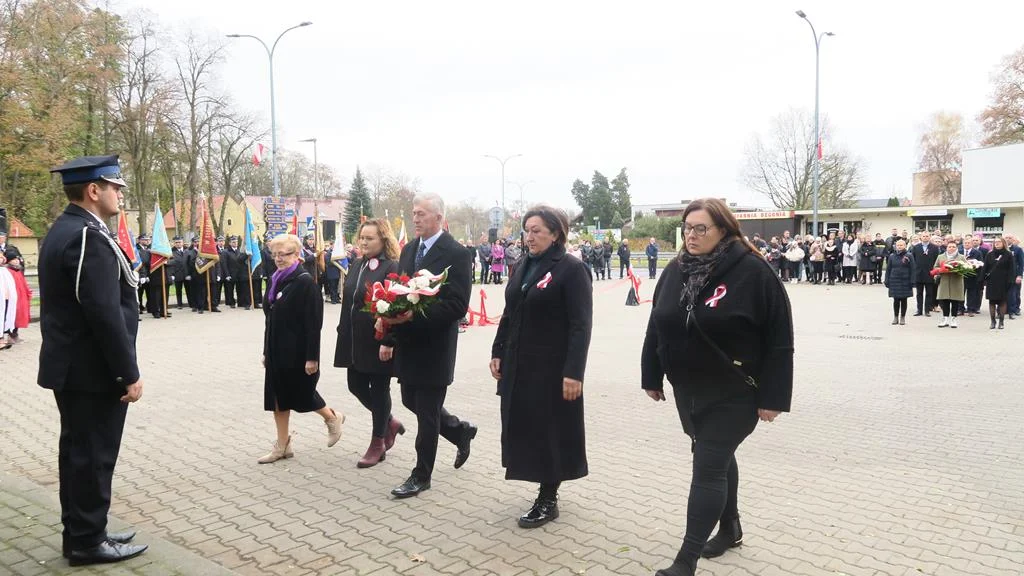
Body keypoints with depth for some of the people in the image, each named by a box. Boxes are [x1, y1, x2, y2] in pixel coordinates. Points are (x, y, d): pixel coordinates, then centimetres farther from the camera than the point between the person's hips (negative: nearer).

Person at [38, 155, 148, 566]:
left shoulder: (62, 230, 12)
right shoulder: (89, 236, -21)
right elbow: (104, 313, -25)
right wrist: (129, 373, -19)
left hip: (70, 366, 10)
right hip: (92, 371, -10)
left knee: (77, 451, 17)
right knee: (93, 455, 1)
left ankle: (81, 532, 28)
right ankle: (87, 542, 13)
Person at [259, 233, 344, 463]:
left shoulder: (305, 281, -14)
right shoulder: (276, 280, 9)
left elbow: (314, 323, -18)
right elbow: (271, 319, 15)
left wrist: (312, 357, -20)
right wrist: (267, 351, 16)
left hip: (297, 352, -8)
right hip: (277, 351, 8)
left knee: (301, 394, 4)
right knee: (278, 396, 10)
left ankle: (333, 418, 29)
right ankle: (282, 446, 19)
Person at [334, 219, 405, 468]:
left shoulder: (391, 268, -12)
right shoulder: (357, 265, 12)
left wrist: (388, 342, -21)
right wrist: (344, 332, 14)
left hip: (378, 342, -8)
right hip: (355, 341, 8)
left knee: (379, 390, 5)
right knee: (356, 386, 12)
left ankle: (378, 443, 20)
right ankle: (389, 423, 34)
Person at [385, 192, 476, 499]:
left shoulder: (455, 254, -14)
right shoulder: (409, 250, 11)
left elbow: (457, 306, -19)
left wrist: (414, 316, -26)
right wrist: (394, 312, -6)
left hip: (434, 345, -8)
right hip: (408, 343, 8)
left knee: (427, 412, 3)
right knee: (412, 401, 17)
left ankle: (421, 476, 18)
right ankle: (460, 431, 39)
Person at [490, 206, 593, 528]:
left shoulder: (571, 269, -11)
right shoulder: (524, 268, 12)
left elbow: (581, 326, -16)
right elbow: (509, 316, 17)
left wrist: (573, 372, -21)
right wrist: (497, 353, 11)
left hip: (552, 368, -7)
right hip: (518, 366, 7)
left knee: (551, 431, 3)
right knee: (523, 427, 10)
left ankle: (548, 500, 17)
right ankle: (545, 491, 25)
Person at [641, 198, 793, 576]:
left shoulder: (752, 272, -16)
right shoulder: (675, 271, 2)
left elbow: (778, 341, -14)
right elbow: (657, 327, 11)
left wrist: (772, 397, -15)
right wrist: (652, 377, 12)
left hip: (733, 393, -6)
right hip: (688, 389, 6)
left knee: (708, 468, -6)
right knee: (717, 459, 20)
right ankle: (730, 528, 39)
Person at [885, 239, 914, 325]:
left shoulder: (909, 256, -2)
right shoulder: (892, 256, 4)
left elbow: (912, 270, -3)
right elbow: (888, 269, 7)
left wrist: (911, 281, -8)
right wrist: (887, 281, 3)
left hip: (905, 282, -2)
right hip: (894, 281, 2)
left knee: (904, 300, 6)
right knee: (896, 300, 6)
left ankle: (903, 317, 15)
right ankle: (895, 317, 14)